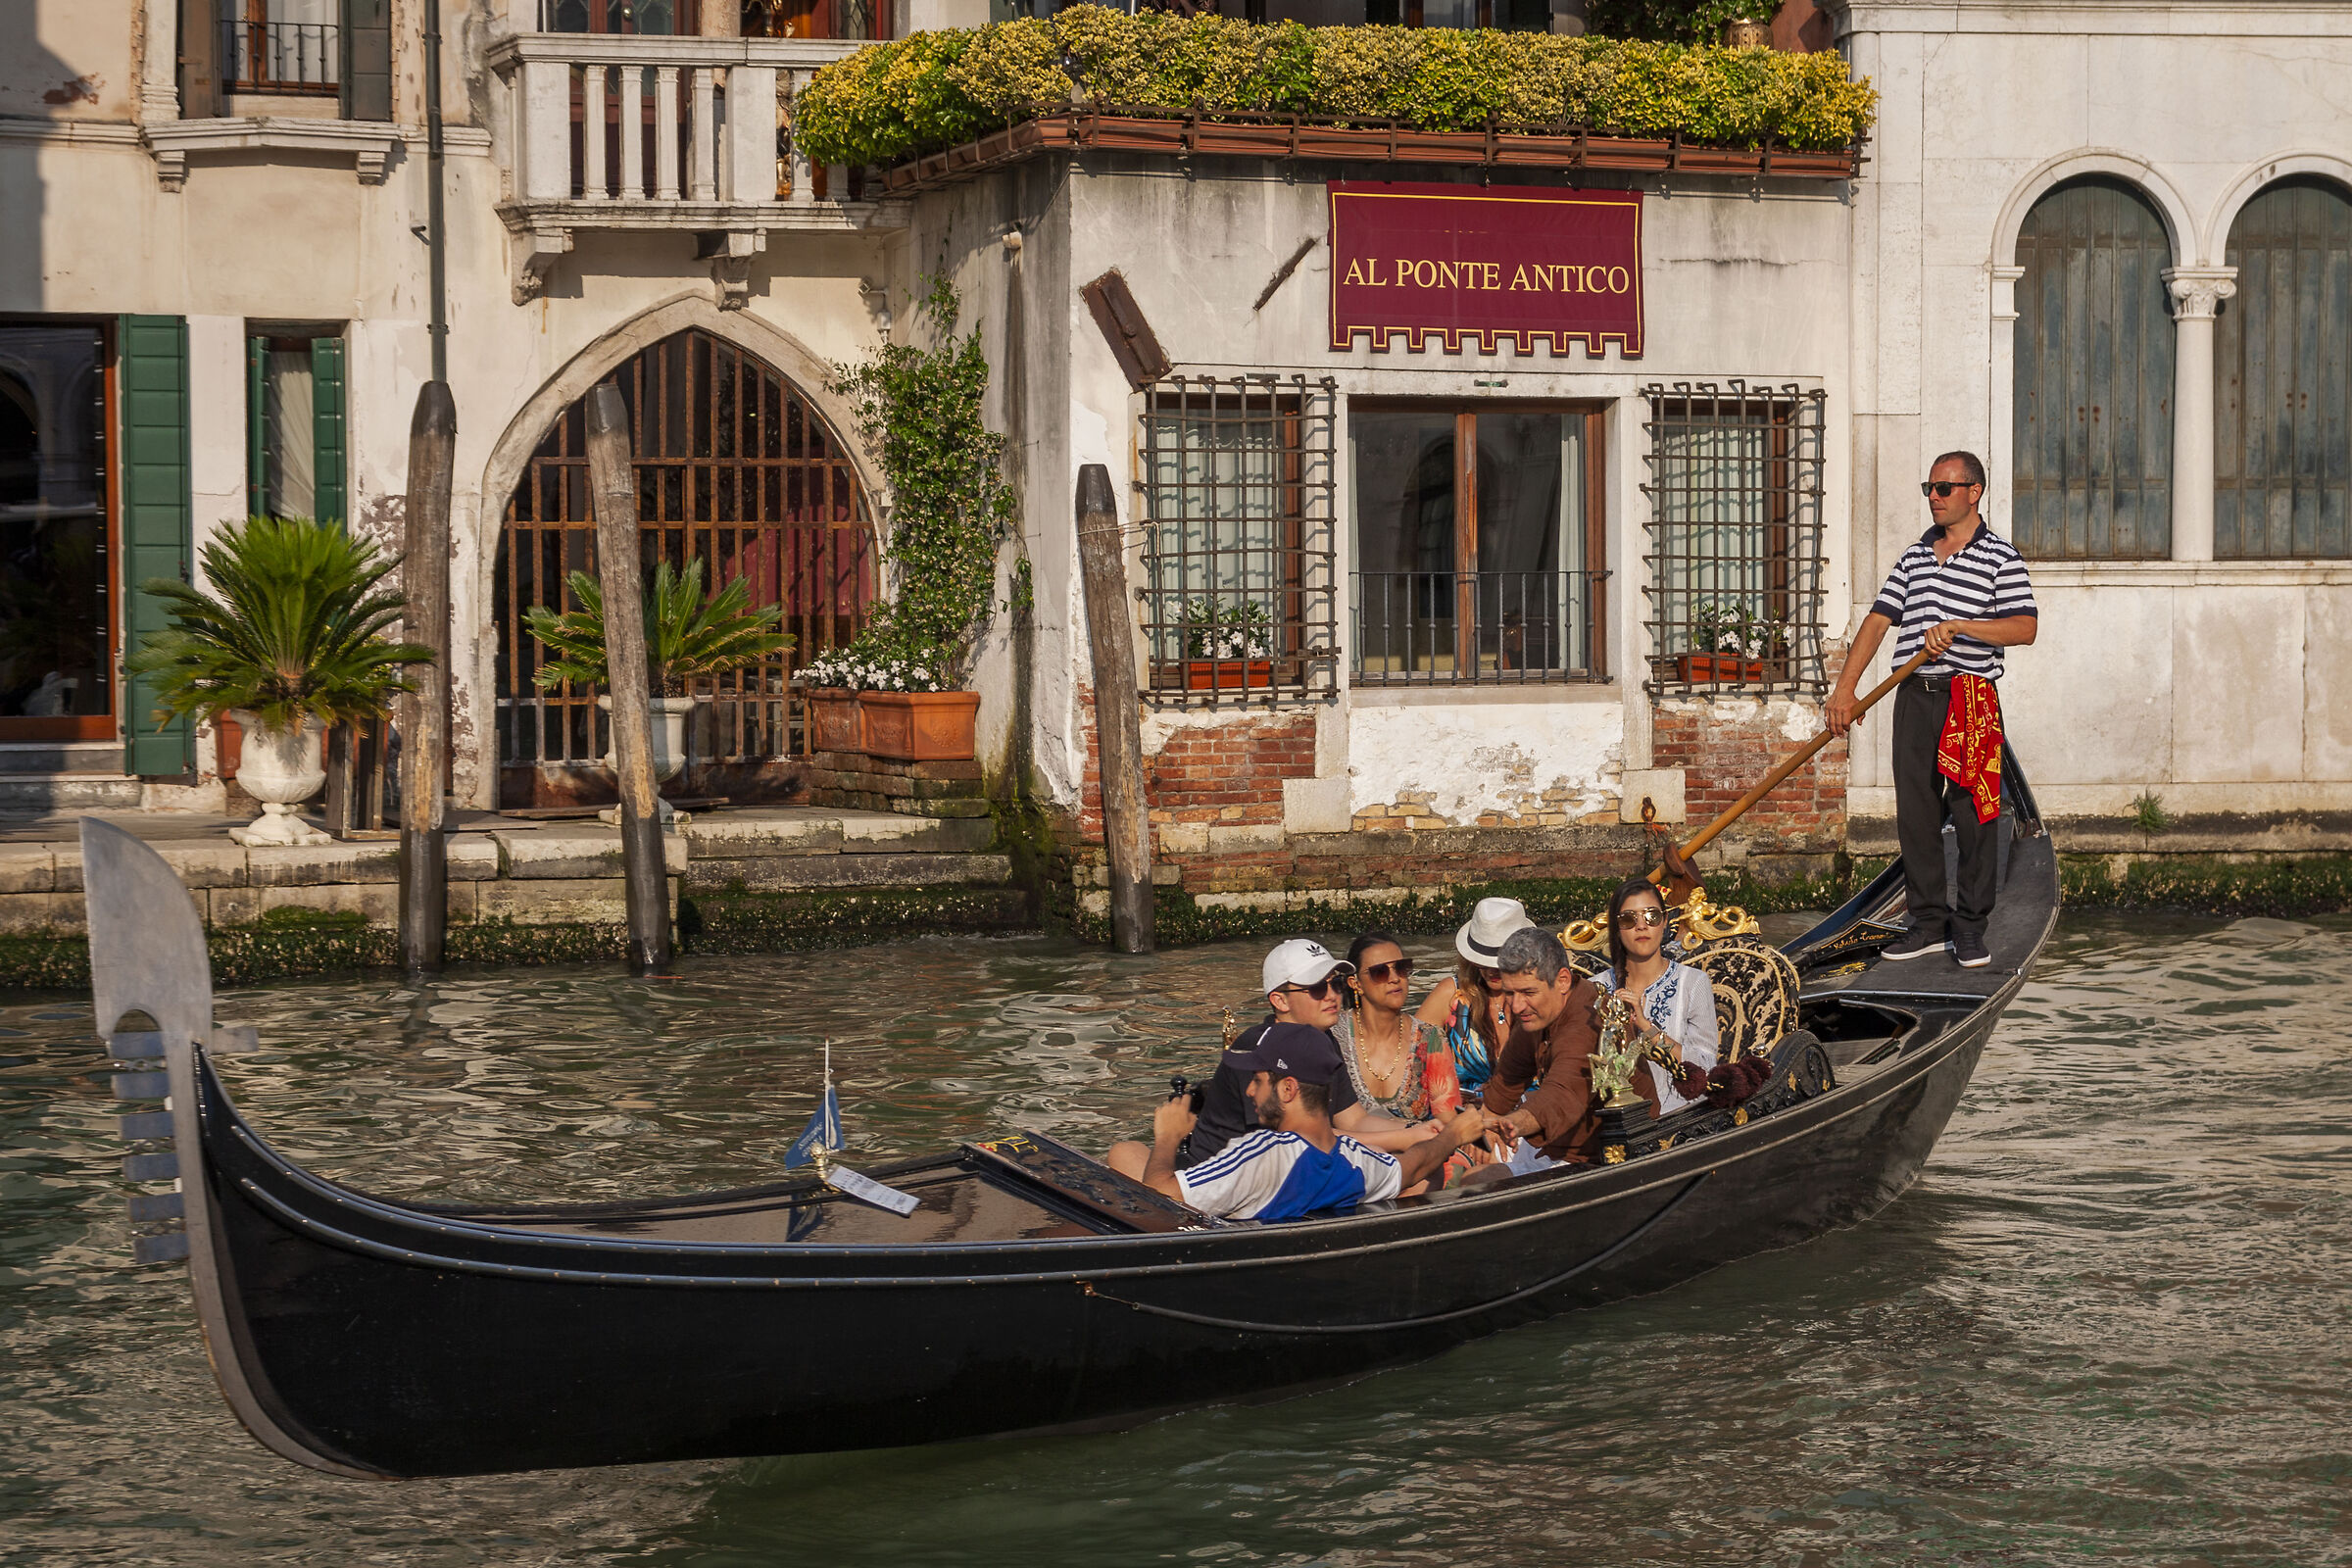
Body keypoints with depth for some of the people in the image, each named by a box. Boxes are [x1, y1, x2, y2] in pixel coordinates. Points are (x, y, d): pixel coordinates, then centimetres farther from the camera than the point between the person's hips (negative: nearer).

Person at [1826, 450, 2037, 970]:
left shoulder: (2000, 557, 0)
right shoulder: (1914, 556, 16)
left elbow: (2025, 628, -11)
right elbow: (1878, 620, 13)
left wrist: (1959, 626, -21)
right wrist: (1845, 688, 4)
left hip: (1972, 701, -5)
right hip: (1914, 697, 5)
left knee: (1974, 815, -4)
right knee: (1915, 814, 5)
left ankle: (1969, 927, 5)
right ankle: (1928, 923, 13)